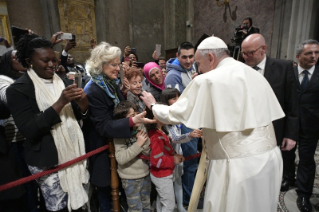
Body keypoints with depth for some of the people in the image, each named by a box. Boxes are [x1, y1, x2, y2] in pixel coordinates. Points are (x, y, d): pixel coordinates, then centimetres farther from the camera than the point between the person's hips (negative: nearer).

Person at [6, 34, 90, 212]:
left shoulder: (64, 82, 5)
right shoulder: (18, 89, -10)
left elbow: (79, 116, 9)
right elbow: (29, 130, -18)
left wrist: (83, 103, -14)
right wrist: (60, 103, -26)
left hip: (74, 154, 5)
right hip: (48, 162, -4)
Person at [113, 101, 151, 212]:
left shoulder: (141, 128, -8)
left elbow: (148, 152, -6)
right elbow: (121, 158, -25)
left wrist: (144, 141, -24)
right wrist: (138, 144, -28)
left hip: (146, 174, 4)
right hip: (130, 179, -4)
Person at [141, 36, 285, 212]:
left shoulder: (208, 80, -14)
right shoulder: (256, 76, 7)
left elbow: (175, 114, -7)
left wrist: (153, 105, 12)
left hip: (238, 165, -7)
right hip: (270, 158, 7)